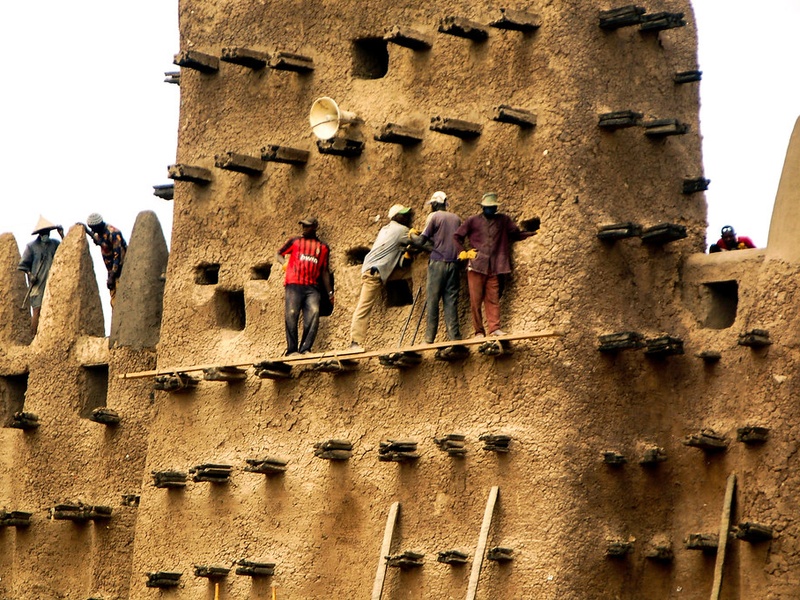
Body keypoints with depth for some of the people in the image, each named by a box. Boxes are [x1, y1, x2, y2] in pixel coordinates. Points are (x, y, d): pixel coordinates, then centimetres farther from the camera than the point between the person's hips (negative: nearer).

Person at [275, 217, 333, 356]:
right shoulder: (295, 241, 17)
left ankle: (305, 349, -15)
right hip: (293, 285, -1)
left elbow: (325, 272, 20)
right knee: (291, 315, -12)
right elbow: (279, 254, 22)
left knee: (314, 314, -17)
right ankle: (292, 350, -9)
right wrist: (285, 262, -2)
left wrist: (330, 292, 14)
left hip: (312, 287, 1)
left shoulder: (323, 247, 19)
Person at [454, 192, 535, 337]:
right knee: (475, 300, -3)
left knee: (493, 299, -4)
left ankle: (494, 328, -5)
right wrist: (462, 253, 1)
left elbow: (516, 234, 15)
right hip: (476, 266, -1)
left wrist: (533, 233, 4)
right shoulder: (473, 221, 9)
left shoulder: (503, 220, 13)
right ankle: (479, 331, 1)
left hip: (494, 268, 1)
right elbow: (457, 237, 14)